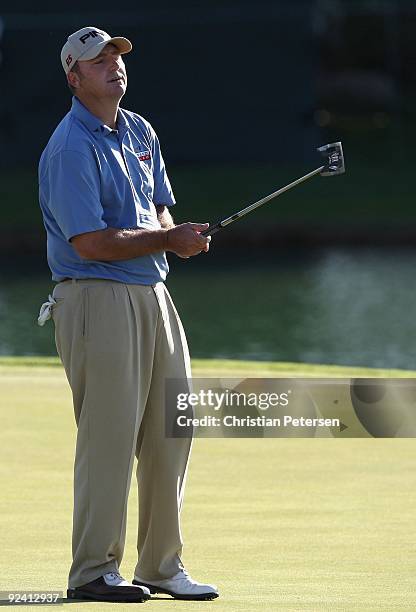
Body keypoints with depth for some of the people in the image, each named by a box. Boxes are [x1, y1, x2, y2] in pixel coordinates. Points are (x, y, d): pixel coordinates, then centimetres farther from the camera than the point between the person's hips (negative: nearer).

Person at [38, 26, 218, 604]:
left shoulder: (140, 132, 14)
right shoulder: (70, 148, -13)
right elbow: (90, 242, -18)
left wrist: (176, 234, -3)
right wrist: (168, 240, -13)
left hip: (153, 293, 9)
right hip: (98, 297, -8)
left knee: (171, 430, 9)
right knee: (110, 432, -8)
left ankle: (162, 566, 18)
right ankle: (93, 571, -1)